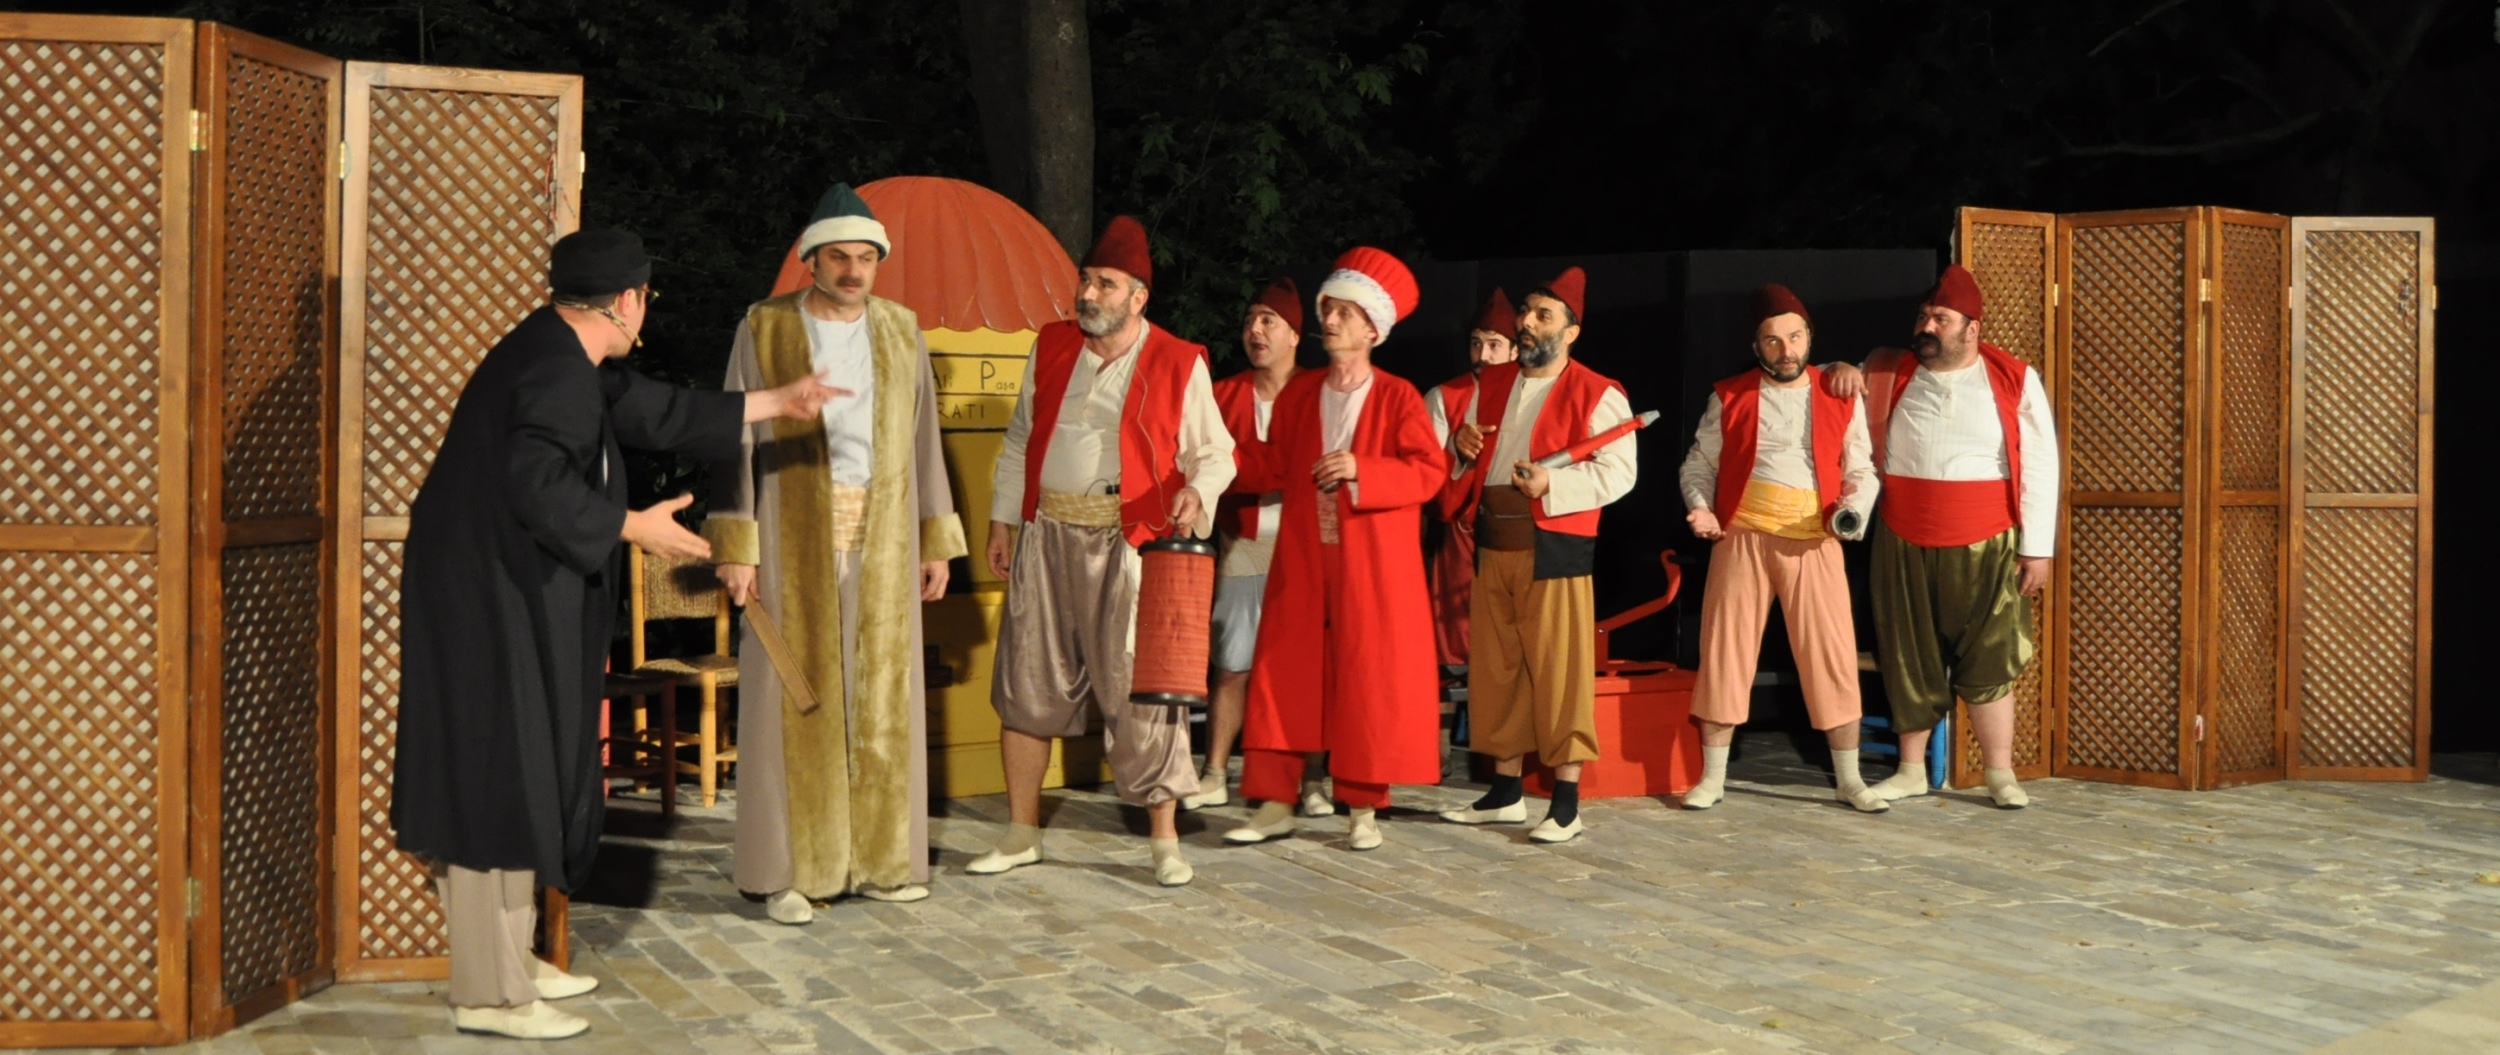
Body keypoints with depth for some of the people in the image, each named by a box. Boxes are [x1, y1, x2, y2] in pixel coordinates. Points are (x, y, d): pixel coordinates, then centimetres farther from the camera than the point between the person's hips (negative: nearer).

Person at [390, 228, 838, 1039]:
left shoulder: (561, 360, 13)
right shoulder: (556, 370, -18)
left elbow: (659, 413, 24)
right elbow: (534, 483, -30)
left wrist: (776, 402, 30)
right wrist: (634, 528, -20)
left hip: (509, 595, 10)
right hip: (490, 602, -10)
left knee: (514, 778, 15)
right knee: (497, 779, -5)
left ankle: (507, 958, 25)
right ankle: (488, 993, 1)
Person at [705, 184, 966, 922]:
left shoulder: (900, 330, 8)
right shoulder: (765, 329, -1)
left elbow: (923, 440, 11)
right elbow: (736, 438, -2)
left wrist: (937, 541, 8)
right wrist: (736, 548, -9)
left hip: (882, 539, 3)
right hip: (795, 535, -3)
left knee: (882, 696, 5)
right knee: (795, 698, -2)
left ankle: (879, 859, 15)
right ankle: (787, 870, 4)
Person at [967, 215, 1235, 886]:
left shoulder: (1178, 364, -2)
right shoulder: (1051, 348, 11)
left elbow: (1212, 450, 2)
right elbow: (1020, 440, 18)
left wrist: (1197, 491, -20)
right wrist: (1003, 521, 16)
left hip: (1128, 545, -4)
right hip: (1048, 536, 4)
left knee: (1140, 688, -5)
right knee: (1028, 681, 6)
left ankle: (1164, 840, 6)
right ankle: (1022, 834, 18)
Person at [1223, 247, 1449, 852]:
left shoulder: (1397, 397, -3)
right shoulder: (1298, 394, 11)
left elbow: (1430, 470, -11)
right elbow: (1274, 466, 15)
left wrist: (1361, 471, -21)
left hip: (1372, 568, -4)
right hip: (1302, 561, 4)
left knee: (1368, 679, 0)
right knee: (1284, 676, 2)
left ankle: (1364, 809, 10)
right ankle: (1275, 805, 9)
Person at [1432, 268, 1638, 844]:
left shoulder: (1596, 394, -5)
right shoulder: (1493, 382, 16)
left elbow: (1619, 471, -12)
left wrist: (1553, 483, -23)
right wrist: (1463, 443, 4)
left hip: (1554, 549, -7)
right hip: (1492, 544, 7)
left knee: (1559, 670, -5)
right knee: (1495, 667, 11)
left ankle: (1567, 803, 1)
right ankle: (1506, 792, 21)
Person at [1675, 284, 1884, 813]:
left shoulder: (1840, 399, 8)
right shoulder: (1729, 397, 7)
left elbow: (1861, 471, 10)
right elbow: (1700, 464, 10)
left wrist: (1852, 509, -10)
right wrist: (1700, 507, -8)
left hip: (1813, 542, 0)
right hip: (1742, 536, 0)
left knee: (1832, 654, -1)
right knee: (1725, 650, 2)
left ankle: (1849, 778, 11)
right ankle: (1712, 777, 13)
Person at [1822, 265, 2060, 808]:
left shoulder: (2015, 381, -1)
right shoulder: (1888, 372, 5)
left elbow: (2039, 467, -1)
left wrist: (2037, 547, -4)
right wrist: (1840, 370, -5)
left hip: (1985, 549, -2)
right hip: (1903, 546, 2)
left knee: (1990, 662, 0)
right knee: (1908, 661, 8)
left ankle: (2000, 774, 9)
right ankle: (1911, 770, 19)